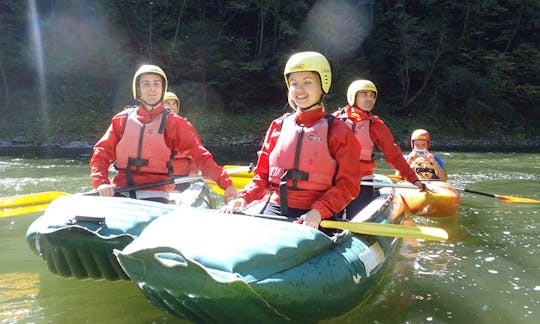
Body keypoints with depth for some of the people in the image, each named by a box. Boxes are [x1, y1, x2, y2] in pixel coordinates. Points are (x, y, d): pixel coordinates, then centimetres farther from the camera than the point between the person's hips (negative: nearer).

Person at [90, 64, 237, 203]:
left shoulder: (175, 123, 3)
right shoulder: (122, 119, 11)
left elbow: (201, 156, -5)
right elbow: (101, 152, 9)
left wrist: (226, 182, -18)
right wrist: (101, 182, -10)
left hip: (155, 193, -2)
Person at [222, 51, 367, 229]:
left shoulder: (337, 130, 2)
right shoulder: (279, 125, 13)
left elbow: (348, 183, -3)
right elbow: (262, 173, 16)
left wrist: (318, 211, -17)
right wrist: (244, 197, -2)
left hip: (311, 218, -3)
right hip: (274, 210, 3)